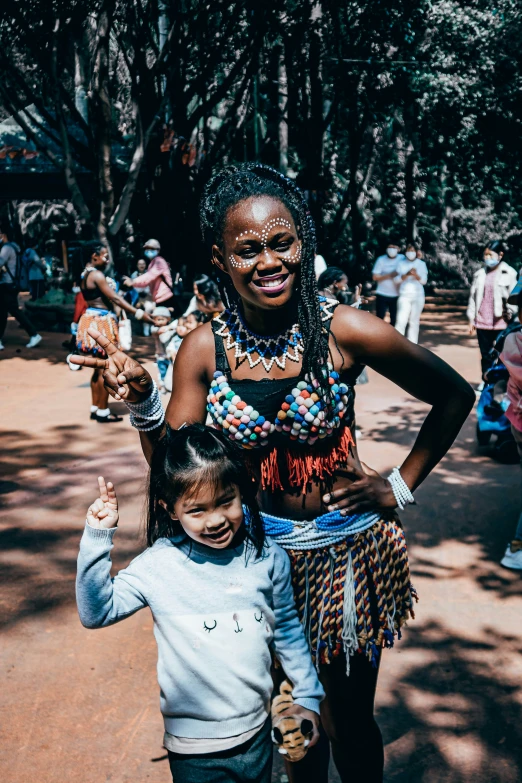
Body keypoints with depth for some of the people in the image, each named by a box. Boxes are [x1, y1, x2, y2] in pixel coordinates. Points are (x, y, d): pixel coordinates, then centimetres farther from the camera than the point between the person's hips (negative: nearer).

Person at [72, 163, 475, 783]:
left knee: (347, 718, 14)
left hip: (346, 547, -2)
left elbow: (454, 396, -5)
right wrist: (141, 404, -23)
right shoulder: (204, 349, -10)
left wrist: (400, 487, -6)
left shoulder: (344, 330, -18)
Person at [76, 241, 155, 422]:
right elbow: (115, 299, -20)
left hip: (92, 320, 10)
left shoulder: (86, 275, 14)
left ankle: (96, 408, 21)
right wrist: (139, 314, -20)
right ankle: (102, 412, 1)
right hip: (101, 323, -10)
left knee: (98, 369, 16)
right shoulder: (97, 275, -15)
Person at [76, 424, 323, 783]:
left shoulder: (268, 559, -7)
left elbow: (287, 629, 6)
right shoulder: (158, 566, -14)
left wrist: (308, 697, 10)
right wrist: (98, 538, -23)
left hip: (257, 733, 3)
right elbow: (97, 612, -14)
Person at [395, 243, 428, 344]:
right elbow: (397, 280, 0)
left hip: (418, 295, 1)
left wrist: (416, 275, -18)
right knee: (401, 321, -12)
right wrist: (407, 274, -17)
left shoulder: (421, 264, 7)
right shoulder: (401, 264, 7)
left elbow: (424, 281, 1)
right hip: (404, 295, -1)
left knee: (414, 322, 2)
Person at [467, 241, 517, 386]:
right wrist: (471, 319, 8)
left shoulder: (509, 273, -3)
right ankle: (485, 381, 20)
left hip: (501, 322, -3)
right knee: (485, 354, 11)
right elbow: (473, 296, 9)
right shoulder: (480, 273, 6)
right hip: (482, 322, 3)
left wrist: (511, 318, -8)